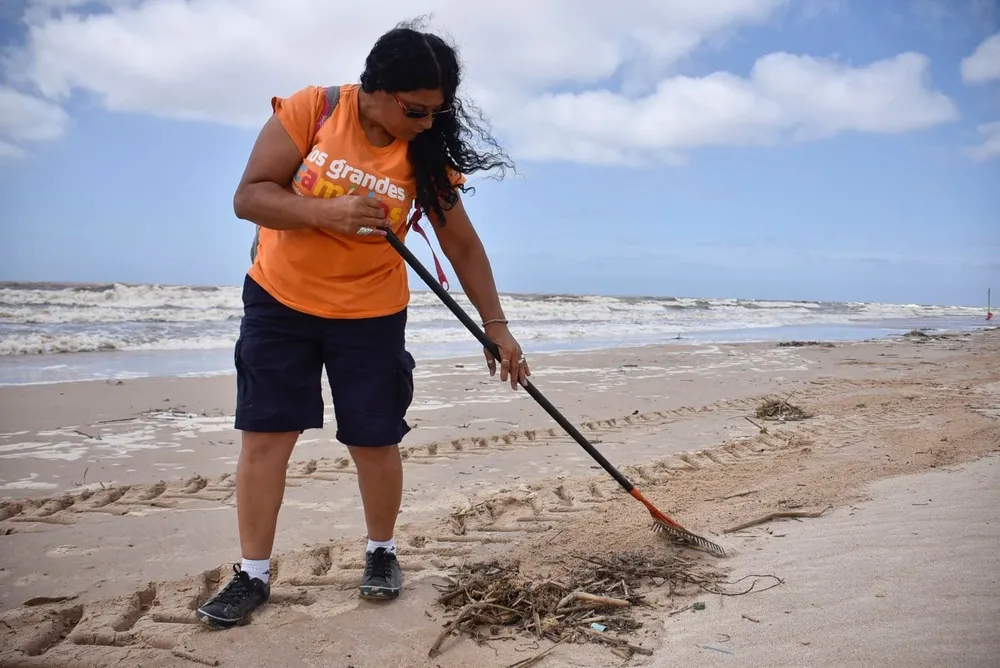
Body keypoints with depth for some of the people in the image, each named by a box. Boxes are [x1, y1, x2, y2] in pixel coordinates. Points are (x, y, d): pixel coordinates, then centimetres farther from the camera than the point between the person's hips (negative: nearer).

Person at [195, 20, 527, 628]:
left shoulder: (425, 152, -8)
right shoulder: (312, 110, -12)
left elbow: (464, 245, -4)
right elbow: (249, 197, -13)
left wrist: (497, 327, -6)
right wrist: (328, 213, -29)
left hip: (371, 315, 1)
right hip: (279, 302, 0)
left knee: (375, 441, 2)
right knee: (265, 436, 1)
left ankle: (382, 551, 26)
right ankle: (254, 573, 14)